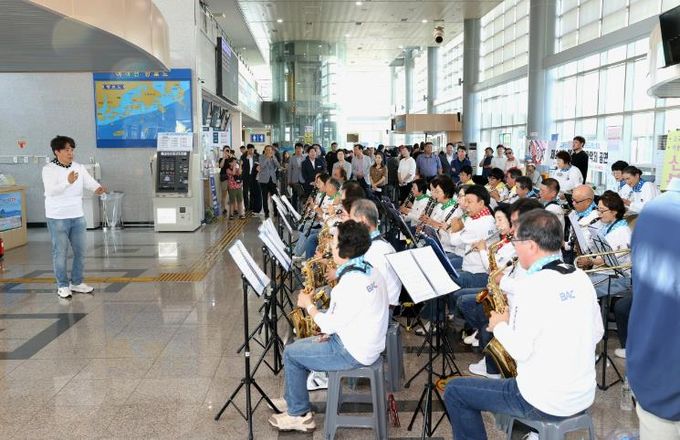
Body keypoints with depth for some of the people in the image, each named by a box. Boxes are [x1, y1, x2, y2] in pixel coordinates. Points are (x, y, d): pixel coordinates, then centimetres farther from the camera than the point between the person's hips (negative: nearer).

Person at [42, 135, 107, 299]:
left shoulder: (79, 167, 5)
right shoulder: (49, 169, -9)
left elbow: (90, 181, -8)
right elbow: (50, 190, -22)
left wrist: (98, 188, -31)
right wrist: (68, 182, -37)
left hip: (78, 216, 5)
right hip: (57, 218, -5)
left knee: (80, 251, 12)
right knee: (60, 253, 3)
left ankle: (77, 283, 26)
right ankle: (63, 286, 17)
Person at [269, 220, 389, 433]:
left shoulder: (352, 283, -28)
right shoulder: (368, 270, 1)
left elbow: (329, 325, -19)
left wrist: (308, 305, -4)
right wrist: (330, 330, 3)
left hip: (354, 352, -9)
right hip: (365, 341, 9)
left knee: (291, 354, 4)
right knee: (298, 345, 17)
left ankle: (298, 414, 17)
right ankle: (293, 401, 28)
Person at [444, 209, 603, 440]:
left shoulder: (532, 285, -22)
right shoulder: (581, 277, 1)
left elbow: (520, 351, -23)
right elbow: (596, 333, 10)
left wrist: (500, 326, -3)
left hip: (546, 404, -8)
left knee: (455, 391, 6)